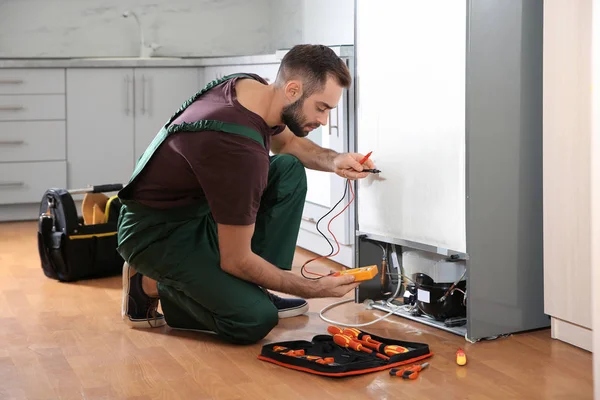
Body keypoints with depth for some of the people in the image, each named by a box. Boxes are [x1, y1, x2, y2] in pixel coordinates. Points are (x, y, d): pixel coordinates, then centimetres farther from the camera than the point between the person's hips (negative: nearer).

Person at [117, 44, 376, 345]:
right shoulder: (240, 150, -33)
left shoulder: (252, 85, -7)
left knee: (290, 170, -1)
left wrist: (333, 161, -2)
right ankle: (151, 286, 1)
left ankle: (250, 292, 2)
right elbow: (236, 261, -24)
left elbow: (287, 142, 19)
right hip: (157, 231, -9)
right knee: (255, 320, -22)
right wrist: (315, 289, -16)